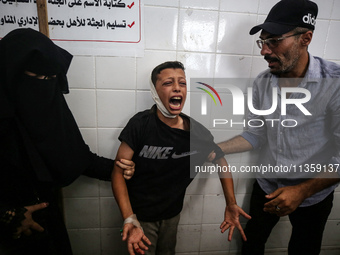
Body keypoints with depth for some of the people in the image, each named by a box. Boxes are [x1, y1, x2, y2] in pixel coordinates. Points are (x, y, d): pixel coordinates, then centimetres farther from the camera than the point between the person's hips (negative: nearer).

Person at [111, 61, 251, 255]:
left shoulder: (196, 131, -15)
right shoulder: (141, 124, -21)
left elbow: (220, 160, 1)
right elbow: (119, 170, -19)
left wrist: (231, 204, -6)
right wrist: (129, 219, -28)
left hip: (173, 214, 3)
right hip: (141, 215, -3)